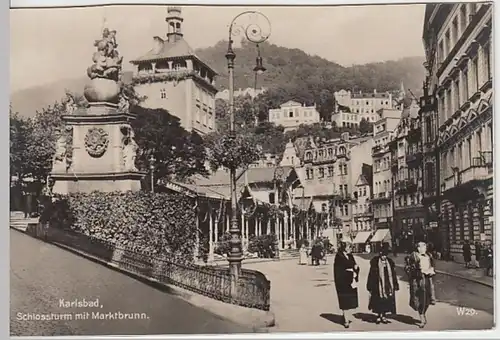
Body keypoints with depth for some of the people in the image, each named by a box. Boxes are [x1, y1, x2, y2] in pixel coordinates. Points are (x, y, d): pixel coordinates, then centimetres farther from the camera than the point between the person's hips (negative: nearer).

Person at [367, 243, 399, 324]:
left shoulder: (390, 262, 6)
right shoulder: (375, 262, -6)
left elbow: (393, 275, 10)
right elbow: (371, 274, -6)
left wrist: (395, 286, 7)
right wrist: (370, 287, -9)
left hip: (388, 286, 4)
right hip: (378, 286, -4)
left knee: (387, 301, 7)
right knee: (379, 301, 0)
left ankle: (383, 315, 19)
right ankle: (379, 316, 13)